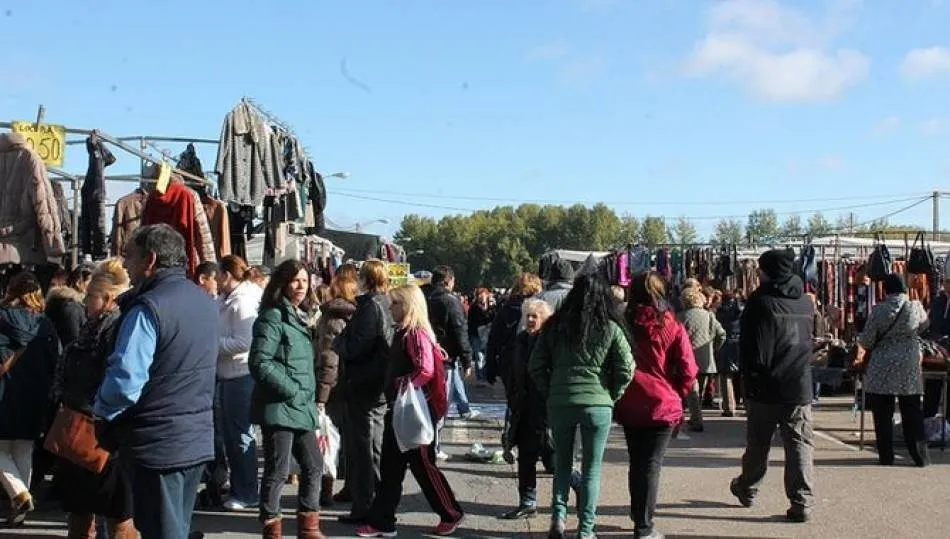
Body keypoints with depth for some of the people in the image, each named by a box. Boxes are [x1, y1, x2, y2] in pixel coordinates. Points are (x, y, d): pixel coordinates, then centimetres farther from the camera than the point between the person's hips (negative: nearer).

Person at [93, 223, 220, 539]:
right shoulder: (206, 303, 10)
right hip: (198, 439, 8)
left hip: (156, 444, -8)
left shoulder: (147, 308, -17)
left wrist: (101, 412, -5)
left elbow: (125, 382, -22)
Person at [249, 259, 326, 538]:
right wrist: (291, 390, -18)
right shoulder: (273, 317, -11)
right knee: (277, 471, -3)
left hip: (301, 407, 9)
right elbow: (259, 363, -20)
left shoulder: (300, 317, 16)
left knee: (314, 465, 12)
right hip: (279, 406, -9)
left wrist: (310, 397, 12)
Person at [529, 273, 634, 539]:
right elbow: (626, 369, -7)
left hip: (559, 404, 2)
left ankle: (558, 516, 6)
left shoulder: (555, 326, 2)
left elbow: (536, 366, 3)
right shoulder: (610, 329, -4)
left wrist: (550, 392, 11)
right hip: (597, 404, -2)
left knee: (562, 462, 19)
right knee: (592, 469, 8)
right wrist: (612, 395, 6)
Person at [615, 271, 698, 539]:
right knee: (652, 464, 2)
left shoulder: (624, 324, -4)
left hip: (629, 406, 2)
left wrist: (618, 395, 13)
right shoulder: (673, 327, -9)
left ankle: (638, 517, 29)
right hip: (663, 406, -2)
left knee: (636, 463, 18)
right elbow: (688, 371, -9)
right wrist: (677, 395, 8)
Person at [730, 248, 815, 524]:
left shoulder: (760, 302, -12)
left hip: (765, 388, -3)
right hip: (800, 387, 3)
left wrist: (750, 377, -1)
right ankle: (802, 502, -3)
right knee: (800, 445, 2)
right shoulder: (805, 303, 4)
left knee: (757, 444, 13)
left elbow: (751, 349, -12)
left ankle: (747, 489, 31)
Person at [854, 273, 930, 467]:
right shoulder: (915, 307, -4)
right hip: (909, 369, 2)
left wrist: (862, 349, 15)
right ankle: (921, 456, 9)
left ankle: (886, 456, 8)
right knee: (913, 414, 9)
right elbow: (924, 324, 17)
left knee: (883, 415, 6)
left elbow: (866, 340, -6)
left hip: (882, 370, -2)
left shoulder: (879, 310, -9)